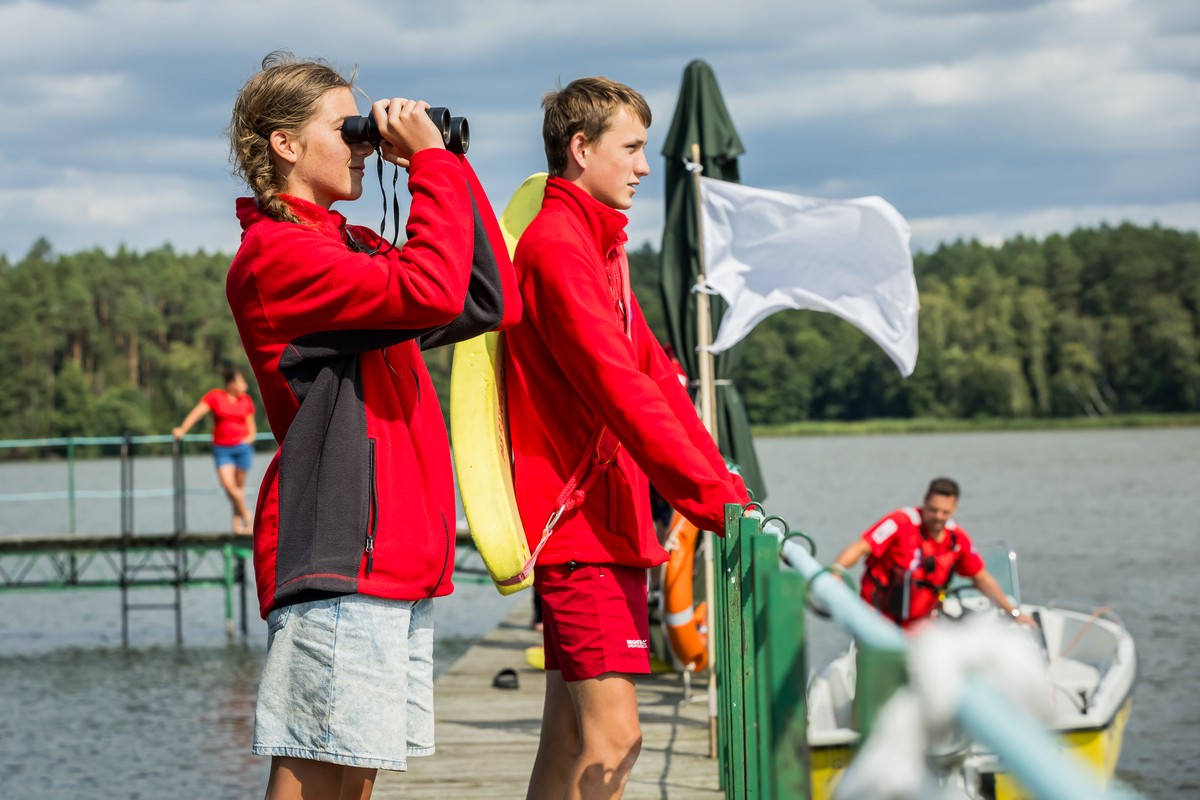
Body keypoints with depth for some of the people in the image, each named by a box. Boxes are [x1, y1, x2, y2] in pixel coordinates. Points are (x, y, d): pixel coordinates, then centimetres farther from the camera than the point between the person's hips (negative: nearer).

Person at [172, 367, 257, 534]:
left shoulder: (246, 400, 7)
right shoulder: (215, 397, -3)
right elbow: (197, 413, -12)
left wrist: (251, 436, -5)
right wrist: (182, 430, -22)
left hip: (242, 447, 2)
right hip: (222, 448, -2)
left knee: (239, 486, 5)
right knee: (227, 484, -14)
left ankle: (238, 522, 16)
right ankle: (246, 514, 5)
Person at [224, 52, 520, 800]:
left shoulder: (352, 248, 21)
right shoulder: (275, 253, -9)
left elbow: (492, 301, 17)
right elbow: (432, 290, -22)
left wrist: (450, 167, 14)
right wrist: (432, 161, -10)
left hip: (396, 560, 9)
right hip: (334, 561, -9)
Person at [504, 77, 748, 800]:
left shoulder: (596, 246, 20)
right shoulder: (556, 246, -12)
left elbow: (657, 381, 18)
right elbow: (622, 394, -20)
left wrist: (730, 491, 8)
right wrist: (719, 502, -23)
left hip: (606, 523, 10)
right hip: (582, 523, -10)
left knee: (571, 741, 10)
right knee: (612, 741, -15)